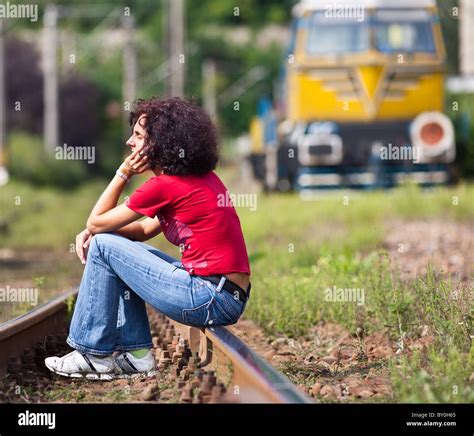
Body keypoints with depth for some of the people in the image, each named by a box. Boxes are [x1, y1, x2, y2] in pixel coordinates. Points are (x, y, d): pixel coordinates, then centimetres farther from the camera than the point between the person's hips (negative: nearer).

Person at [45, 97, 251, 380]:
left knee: (103, 246, -2)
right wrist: (92, 232, 7)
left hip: (210, 299, -9)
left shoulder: (165, 186, -13)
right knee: (122, 251, 20)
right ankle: (136, 354, 16)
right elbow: (146, 230, 20)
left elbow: (96, 222, -3)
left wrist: (123, 174, 5)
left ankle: (94, 355, 6)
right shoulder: (202, 177, 15)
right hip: (232, 296, 9)